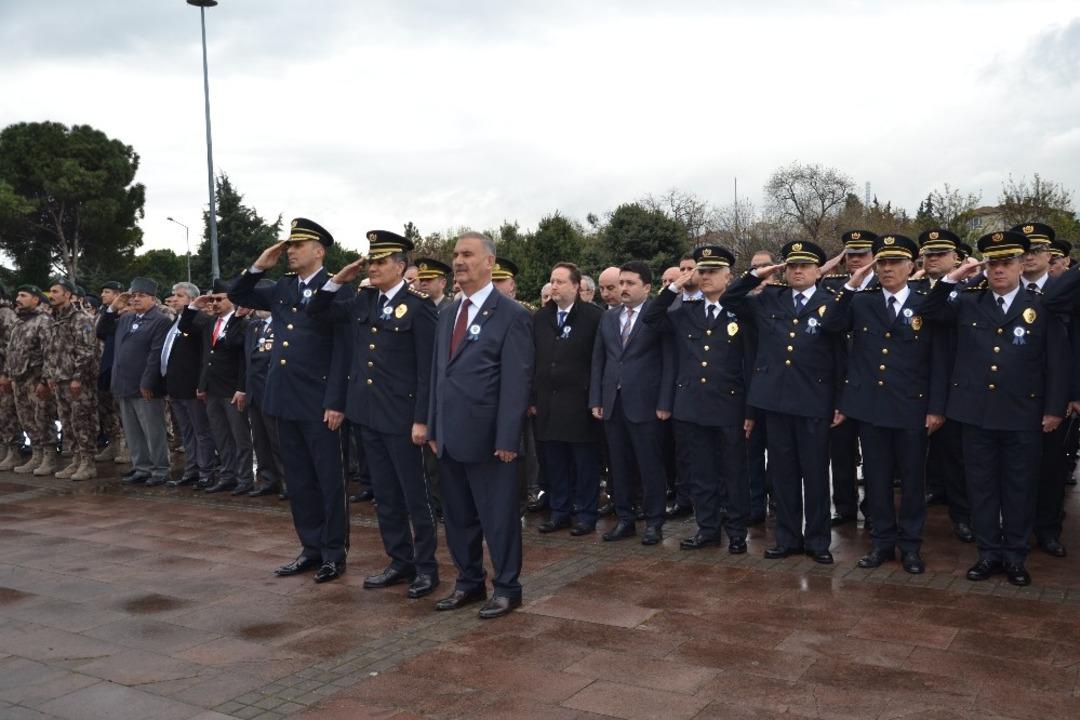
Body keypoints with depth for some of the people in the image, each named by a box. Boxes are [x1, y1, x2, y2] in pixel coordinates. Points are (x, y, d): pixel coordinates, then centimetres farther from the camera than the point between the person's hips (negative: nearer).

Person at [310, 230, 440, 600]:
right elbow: (316, 313, 18)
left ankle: (426, 567, 13)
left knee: (414, 495, 2)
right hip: (368, 413, 7)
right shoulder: (364, 300, 9)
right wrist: (338, 279, 4)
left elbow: (427, 368, -12)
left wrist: (421, 419, -16)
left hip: (401, 415, -7)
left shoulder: (419, 306, -10)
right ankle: (400, 562, 24)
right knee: (385, 495, 13)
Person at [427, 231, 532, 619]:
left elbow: (516, 381, -13)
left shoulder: (511, 315, -9)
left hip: (487, 436, -7)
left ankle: (507, 588, 18)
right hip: (450, 436, 7)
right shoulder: (448, 315, 14)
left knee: (498, 516, 4)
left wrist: (507, 439, -17)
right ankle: (469, 583, 29)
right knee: (458, 516, 15)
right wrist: (434, 428, 12)